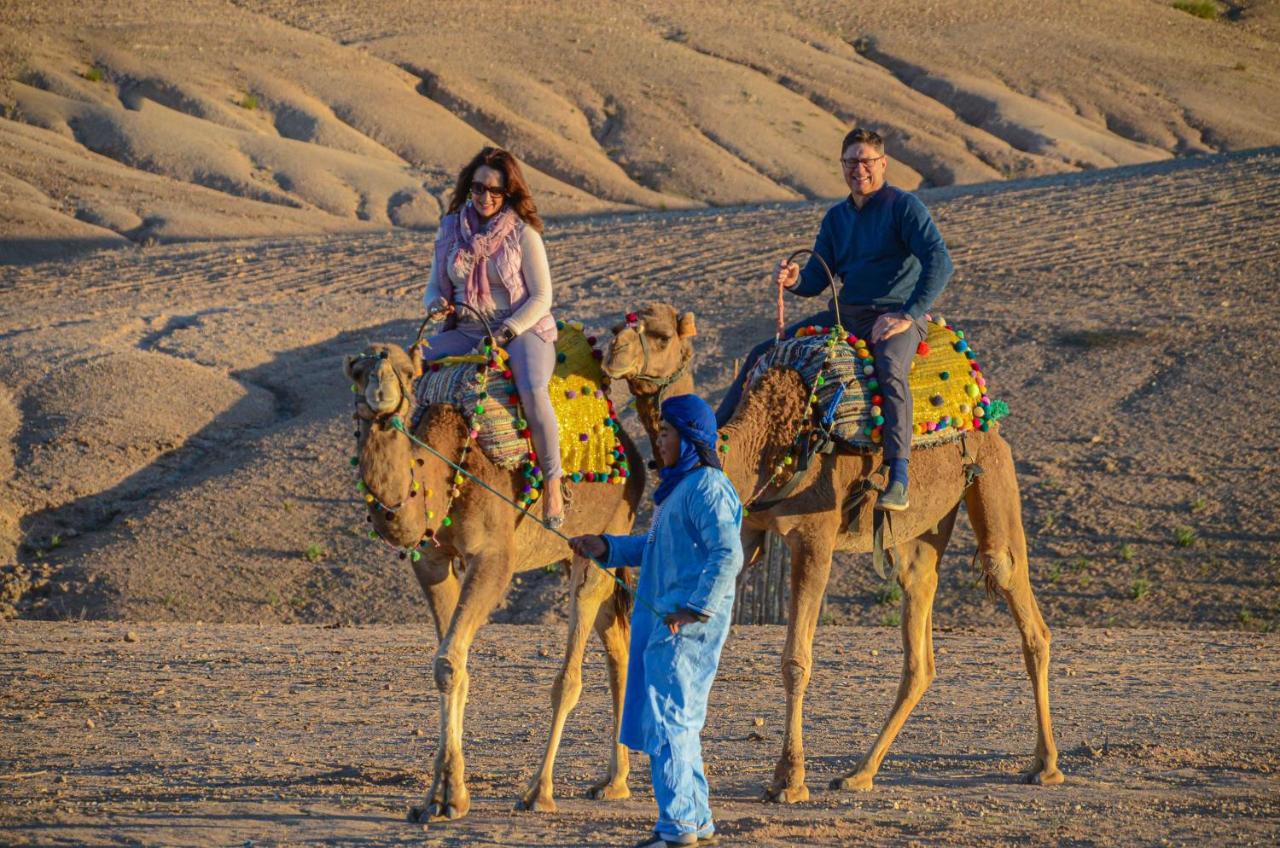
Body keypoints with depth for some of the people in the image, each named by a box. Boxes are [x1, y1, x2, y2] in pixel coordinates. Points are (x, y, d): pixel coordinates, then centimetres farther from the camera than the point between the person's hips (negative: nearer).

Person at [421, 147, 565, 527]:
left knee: (532, 390, -36)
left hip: (522, 329, -5)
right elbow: (434, 286, 14)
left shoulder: (523, 232, -6)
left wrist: (506, 333, -18)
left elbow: (541, 298, -6)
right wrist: (436, 304, -10)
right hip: (465, 332, 5)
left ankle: (552, 484, -23)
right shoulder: (451, 229, 6)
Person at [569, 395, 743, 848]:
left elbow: (728, 554, -22)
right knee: (675, 722, 14)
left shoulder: (708, 488, -13)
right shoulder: (678, 487, 19)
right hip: (661, 620, 10)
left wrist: (696, 609, -25)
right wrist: (606, 547, 19)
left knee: (667, 721, -10)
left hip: (687, 625, -10)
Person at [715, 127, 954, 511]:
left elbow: (940, 263, -17)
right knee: (764, 354, 1)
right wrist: (794, 280, -11)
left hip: (897, 316, -8)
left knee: (890, 368, -40)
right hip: (847, 314, 8)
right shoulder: (836, 217, 15)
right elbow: (817, 277, 14)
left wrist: (907, 317, -23)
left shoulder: (904, 206, -6)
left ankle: (898, 478, -48)